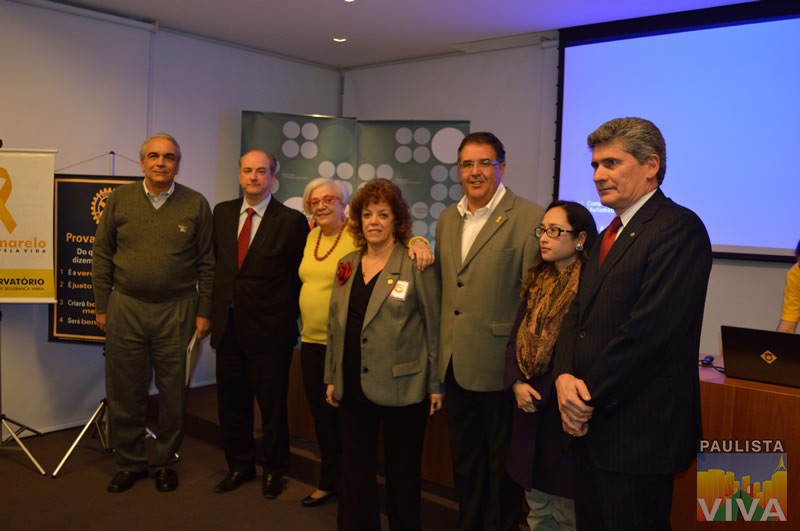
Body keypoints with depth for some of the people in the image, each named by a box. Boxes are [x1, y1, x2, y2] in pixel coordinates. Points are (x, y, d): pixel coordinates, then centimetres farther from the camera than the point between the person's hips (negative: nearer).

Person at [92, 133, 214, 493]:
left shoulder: (196, 204, -1)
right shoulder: (119, 199, 3)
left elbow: (207, 263, 0)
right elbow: (102, 255, 6)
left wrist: (204, 311, -2)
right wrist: (101, 306, 3)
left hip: (177, 311, -1)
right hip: (125, 308, 2)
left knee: (173, 392, 8)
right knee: (124, 392, 10)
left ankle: (166, 462, 26)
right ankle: (129, 463, 27)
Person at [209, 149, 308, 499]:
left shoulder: (291, 220, -8)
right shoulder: (222, 212, 7)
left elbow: (300, 274, -3)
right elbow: (216, 261, 14)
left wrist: (287, 316, -2)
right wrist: (218, 306, 10)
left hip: (269, 329, -4)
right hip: (227, 325, 5)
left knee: (272, 404, 9)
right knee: (231, 402, 14)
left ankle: (273, 470, 28)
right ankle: (239, 465, 33)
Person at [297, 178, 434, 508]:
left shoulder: (358, 236, -12)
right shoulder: (312, 237, 10)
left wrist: (418, 242, -41)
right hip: (311, 342, 7)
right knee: (321, 415, 17)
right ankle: (328, 482, 35)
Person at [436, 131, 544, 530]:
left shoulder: (529, 219, -12)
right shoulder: (447, 218, 10)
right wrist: (441, 347, 12)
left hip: (498, 363, -6)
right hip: (454, 362, 6)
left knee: (501, 463, 12)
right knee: (464, 460, 20)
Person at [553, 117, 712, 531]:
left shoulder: (678, 228, -13)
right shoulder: (612, 234, 16)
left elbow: (649, 328, -21)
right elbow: (579, 311, 11)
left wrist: (590, 398, -13)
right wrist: (565, 376, -6)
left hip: (637, 430, -8)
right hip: (592, 422, 8)